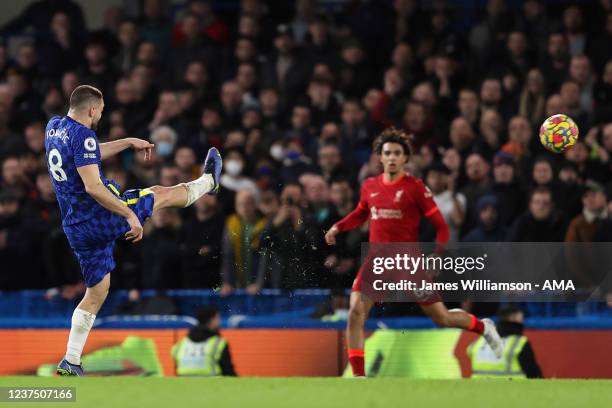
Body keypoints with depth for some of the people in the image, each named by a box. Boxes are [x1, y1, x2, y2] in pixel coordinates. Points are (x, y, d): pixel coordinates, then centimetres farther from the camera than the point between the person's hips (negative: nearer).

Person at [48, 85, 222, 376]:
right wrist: (130, 215, -25)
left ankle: (70, 362, 9)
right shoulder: (82, 135, -19)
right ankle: (208, 181, 43)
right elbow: (93, 186, -28)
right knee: (162, 194, 15)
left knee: (96, 293, 15)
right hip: (103, 216, -8)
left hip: (76, 229, 8)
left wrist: (128, 142, 30)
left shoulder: (54, 127, 9)